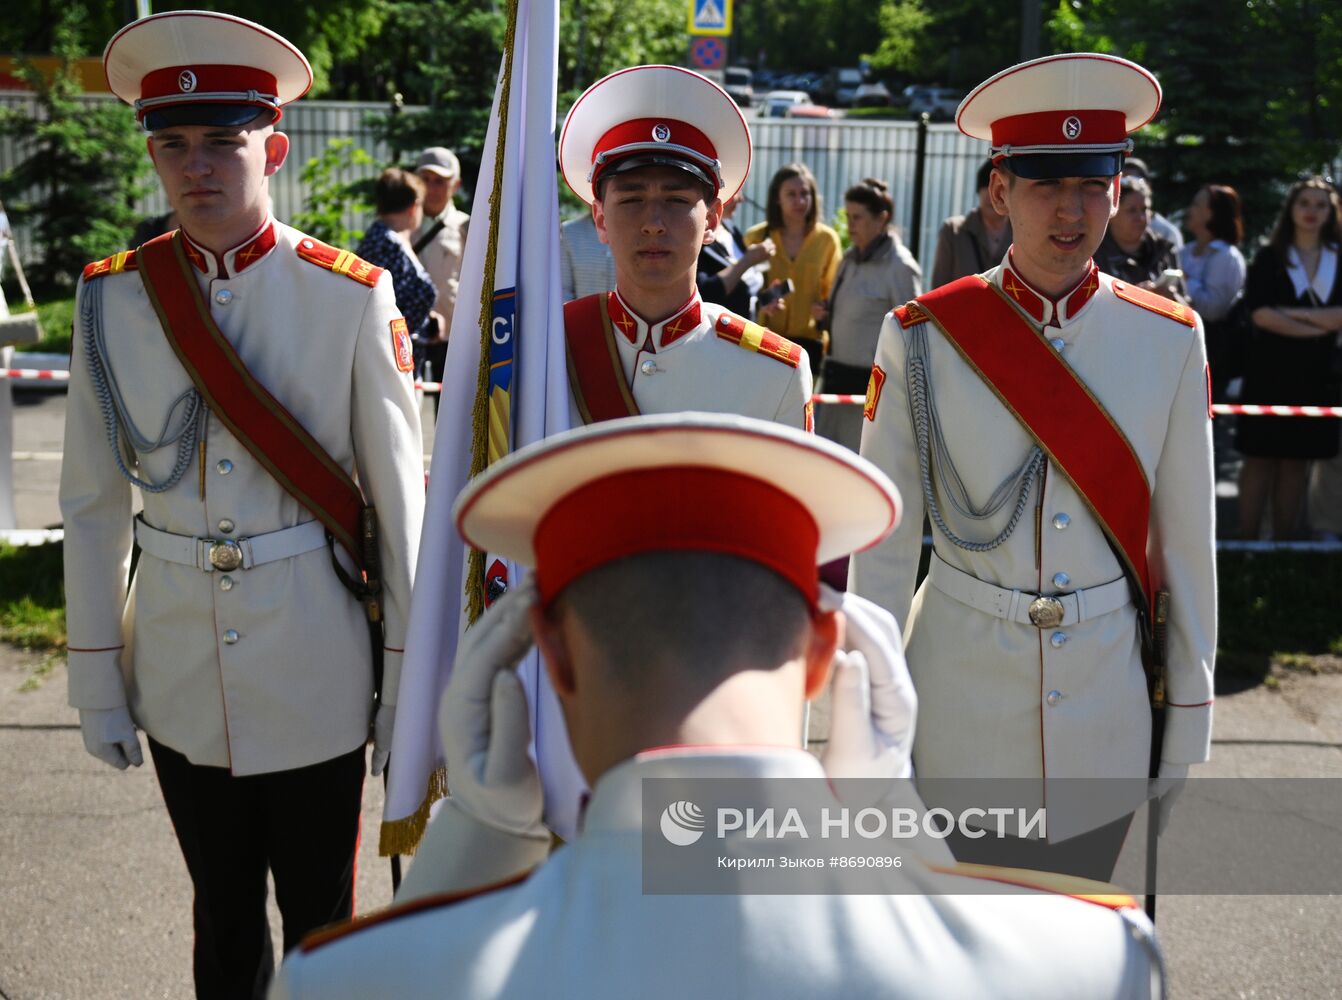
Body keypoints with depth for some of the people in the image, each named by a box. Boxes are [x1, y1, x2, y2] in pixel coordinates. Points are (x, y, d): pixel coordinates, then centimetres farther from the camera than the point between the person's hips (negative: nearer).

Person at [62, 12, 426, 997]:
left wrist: (409, 682, -4)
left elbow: (401, 497, -6)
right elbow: (93, 504, 3)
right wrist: (98, 680, 5)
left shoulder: (351, 297, -9)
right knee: (222, 918, 19)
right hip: (178, 662, 3)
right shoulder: (113, 299, -2)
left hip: (316, 666, -2)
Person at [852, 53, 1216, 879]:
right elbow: (883, 546, -4)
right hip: (960, 708, -1)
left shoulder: (1169, 339, -2)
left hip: (1107, 709, 2)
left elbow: (1188, 542, 3)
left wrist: (1189, 720, 4)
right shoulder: (923, 340, -8)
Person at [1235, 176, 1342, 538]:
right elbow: (1260, 313, -10)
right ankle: (1247, 542, 1)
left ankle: (1283, 543, 11)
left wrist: (1295, 313, -14)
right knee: (1260, 457, -2)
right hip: (1270, 370, -2)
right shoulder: (1269, 257, 3)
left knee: (1297, 461, 6)